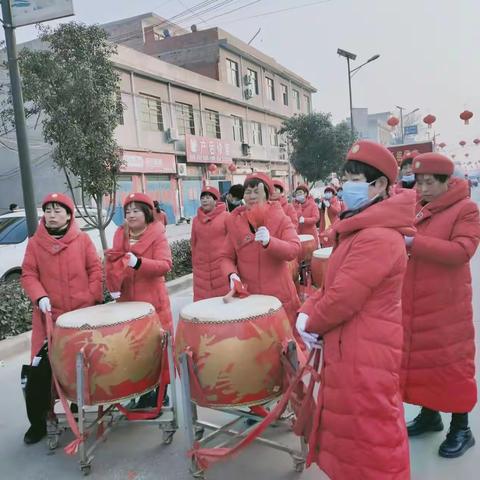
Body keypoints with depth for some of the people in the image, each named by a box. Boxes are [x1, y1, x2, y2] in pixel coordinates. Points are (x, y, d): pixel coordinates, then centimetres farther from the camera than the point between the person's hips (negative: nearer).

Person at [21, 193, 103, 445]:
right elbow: (28, 275, 1)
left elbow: (95, 269, 3)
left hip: (82, 313, 0)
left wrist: (94, 299, -4)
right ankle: (39, 421, 13)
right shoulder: (35, 243, 3)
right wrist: (39, 297, -16)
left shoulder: (82, 239, 1)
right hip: (49, 314, 0)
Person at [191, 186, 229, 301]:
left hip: (222, 265, -4)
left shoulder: (225, 216, -3)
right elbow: (194, 244, 14)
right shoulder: (196, 219, 9)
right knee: (202, 299, 3)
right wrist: (194, 265, 14)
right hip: (201, 267, 4)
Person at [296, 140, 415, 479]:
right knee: (354, 427, 23)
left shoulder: (377, 237, -24)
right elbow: (334, 284, 13)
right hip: (353, 347, 10)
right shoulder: (361, 230, 12)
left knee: (366, 431, 5)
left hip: (365, 352, -10)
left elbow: (343, 298, -24)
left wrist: (312, 324, -6)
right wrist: (307, 312, -3)